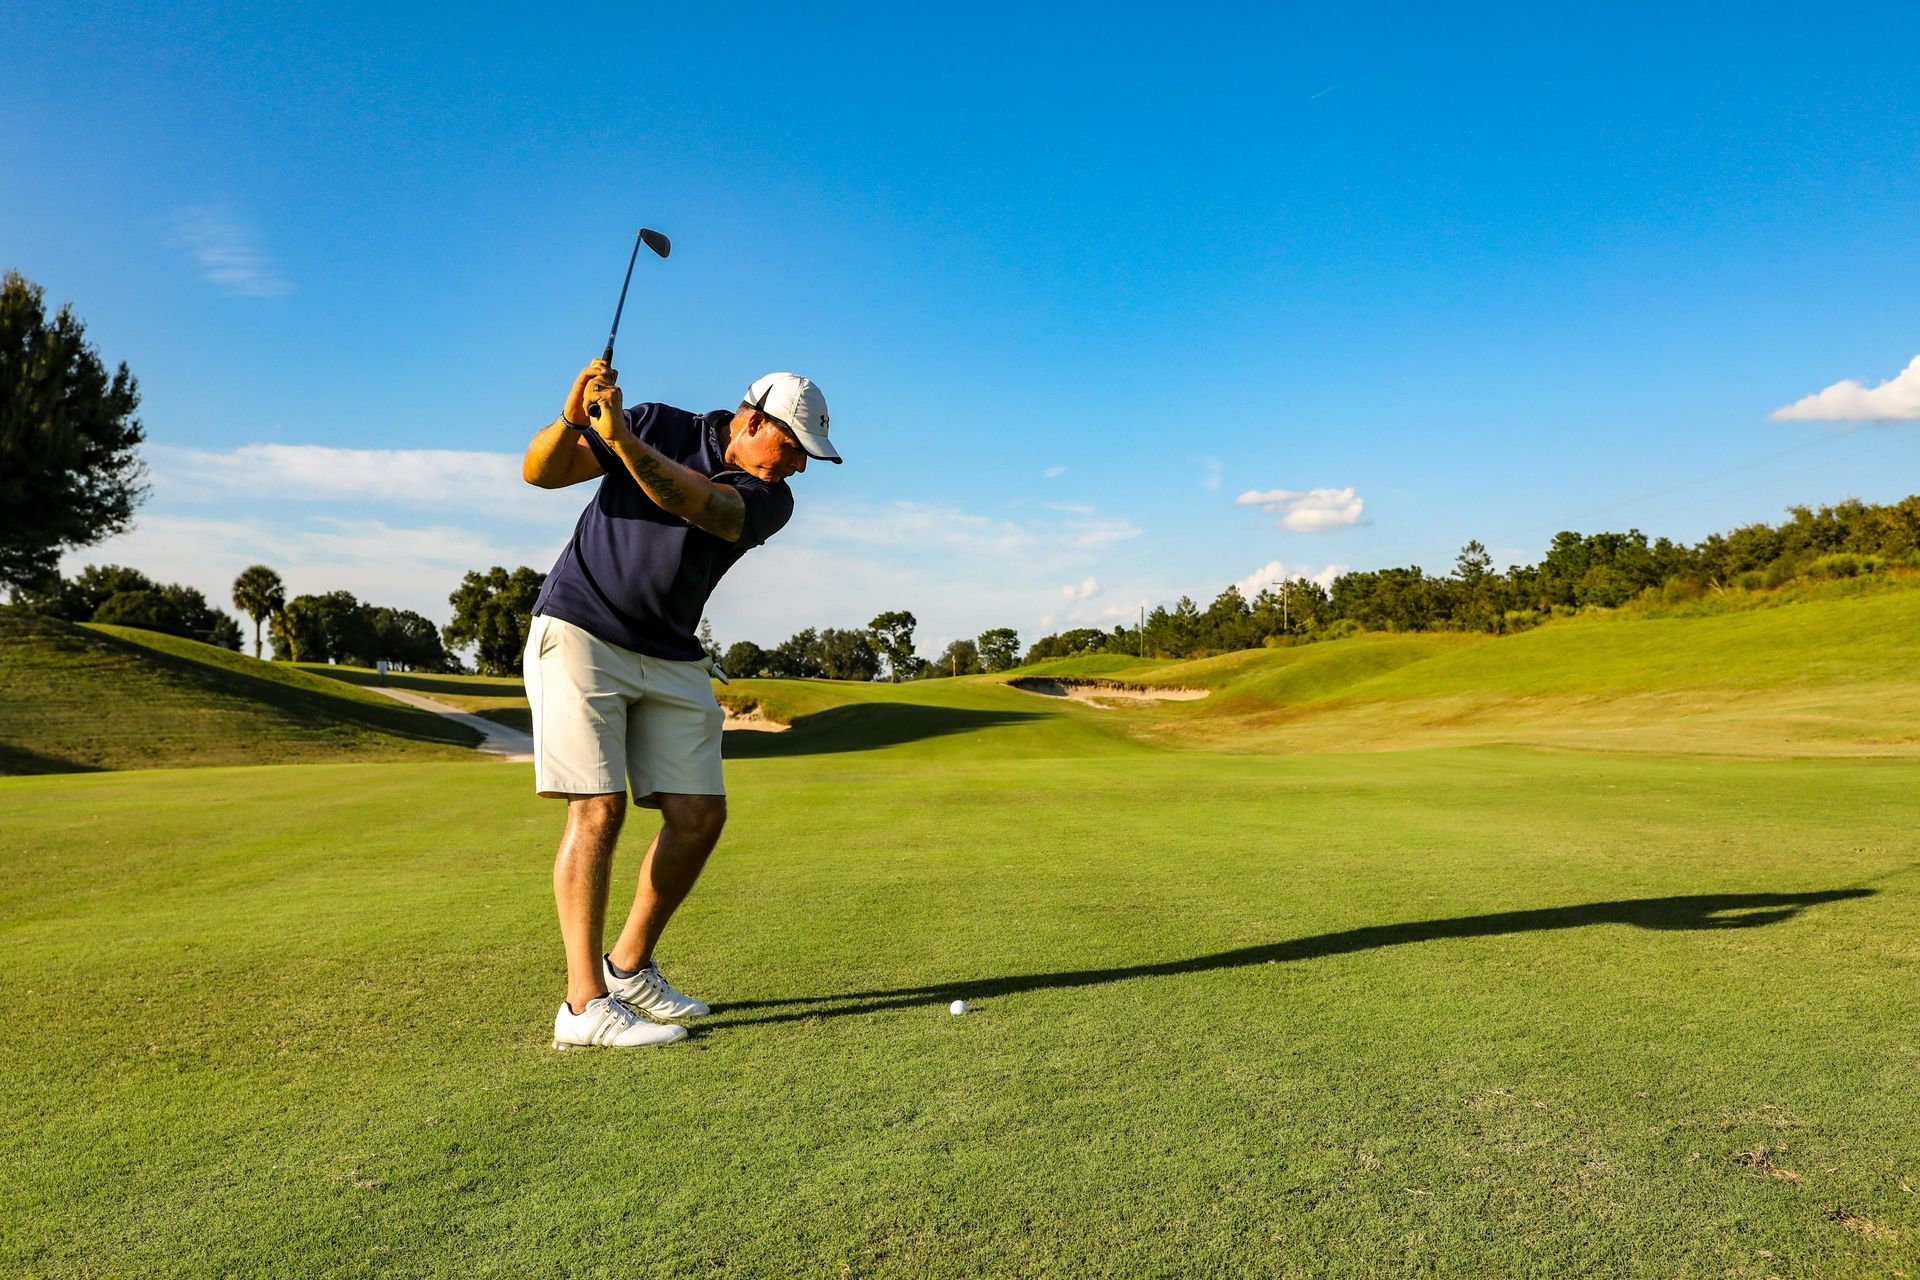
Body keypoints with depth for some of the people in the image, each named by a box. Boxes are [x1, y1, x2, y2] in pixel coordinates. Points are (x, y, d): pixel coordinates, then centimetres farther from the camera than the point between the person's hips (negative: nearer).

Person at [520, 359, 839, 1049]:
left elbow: (696, 504, -21)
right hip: (579, 634, -4)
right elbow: (541, 471, -4)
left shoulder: (770, 500, 0)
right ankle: (585, 1006, -8)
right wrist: (574, 413, -23)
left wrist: (620, 438, -32)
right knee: (599, 806, -13)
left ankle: (629, 966, 18)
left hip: (672, 661, 4)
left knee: (700, 814, -1)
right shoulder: (660, 426, -2)